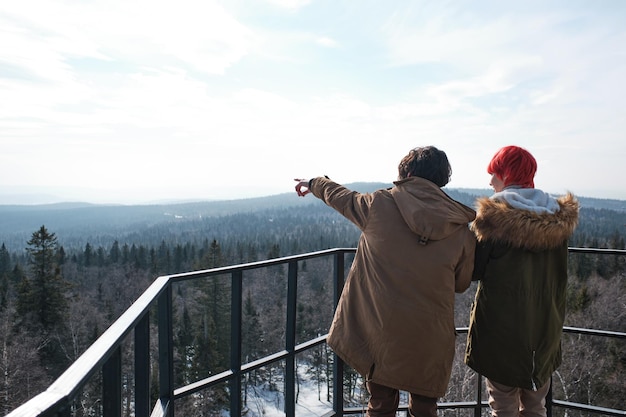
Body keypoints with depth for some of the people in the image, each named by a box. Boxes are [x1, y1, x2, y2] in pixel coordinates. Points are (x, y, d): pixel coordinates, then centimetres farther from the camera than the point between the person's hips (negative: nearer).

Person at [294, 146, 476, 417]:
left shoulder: (379, 204, -10)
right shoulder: (461, 229, -5)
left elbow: (341, 197, 9)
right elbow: (461, 284, 6)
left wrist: (314, 184, 30)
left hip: (380, 331, 0)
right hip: (430, 339, 1)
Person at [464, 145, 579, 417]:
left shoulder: (493, 216, -16)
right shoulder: (558, 218, 0)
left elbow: (474, 270, -10)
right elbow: (559, 276, 10)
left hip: (501, 326, -5)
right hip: (545, 327, 5)